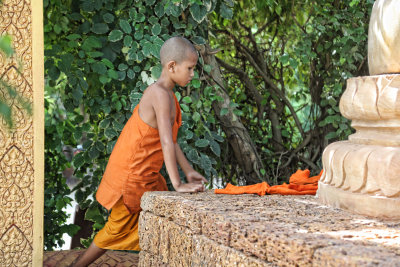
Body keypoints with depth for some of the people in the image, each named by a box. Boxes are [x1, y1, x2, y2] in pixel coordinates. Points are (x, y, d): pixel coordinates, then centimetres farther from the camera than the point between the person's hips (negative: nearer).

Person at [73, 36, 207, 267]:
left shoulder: (167, 94, 6)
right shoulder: (160, 95, -24)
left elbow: (170, 139, 11)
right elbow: (166, 142, -30)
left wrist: (189, 171, 7)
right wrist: (178, 184, -30)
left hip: (146, 175, 9)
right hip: (132, 176, -9)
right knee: (119, 229, 8)